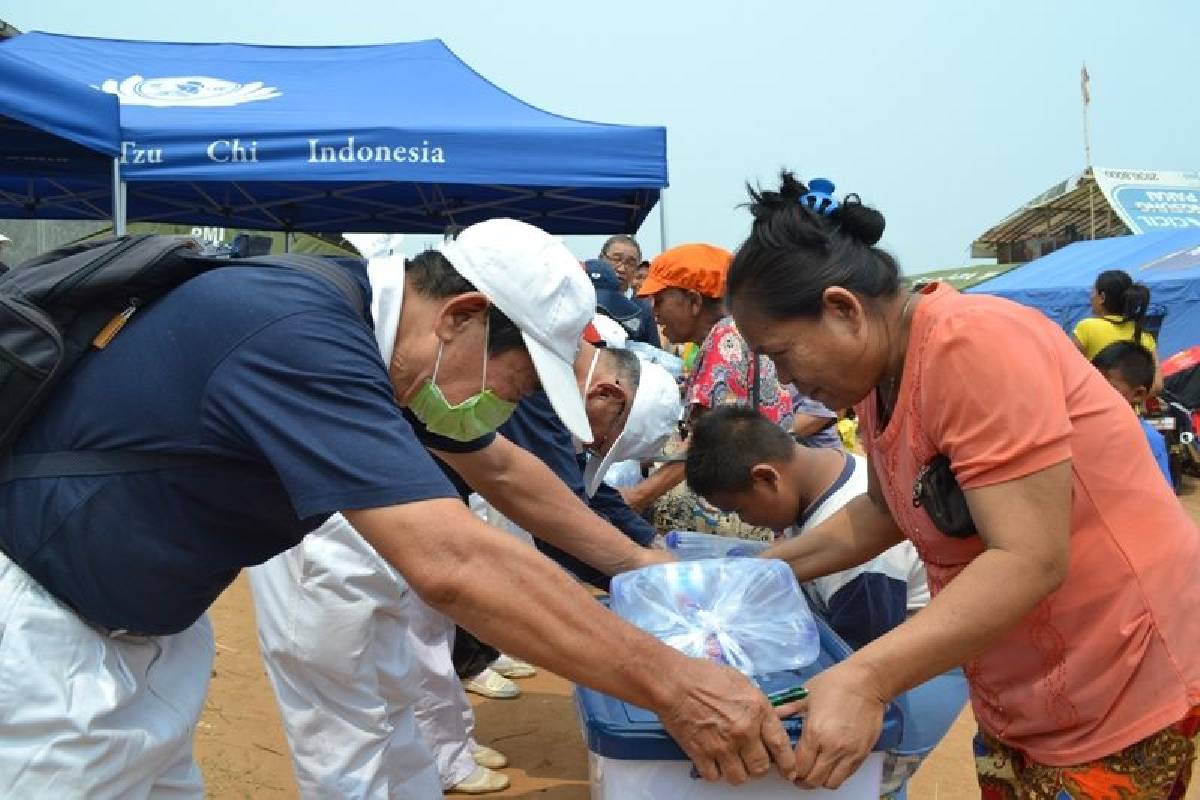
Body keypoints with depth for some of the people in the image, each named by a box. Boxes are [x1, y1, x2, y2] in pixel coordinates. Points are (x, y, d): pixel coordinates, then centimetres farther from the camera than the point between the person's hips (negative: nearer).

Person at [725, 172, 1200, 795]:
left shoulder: (973, 344, -26)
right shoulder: (877, 379, 0)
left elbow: (1031, 561, -30)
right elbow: (886, 511, 15)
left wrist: (864, 679, -36)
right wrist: (766, 569, 8)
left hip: (1121, 687, -7)